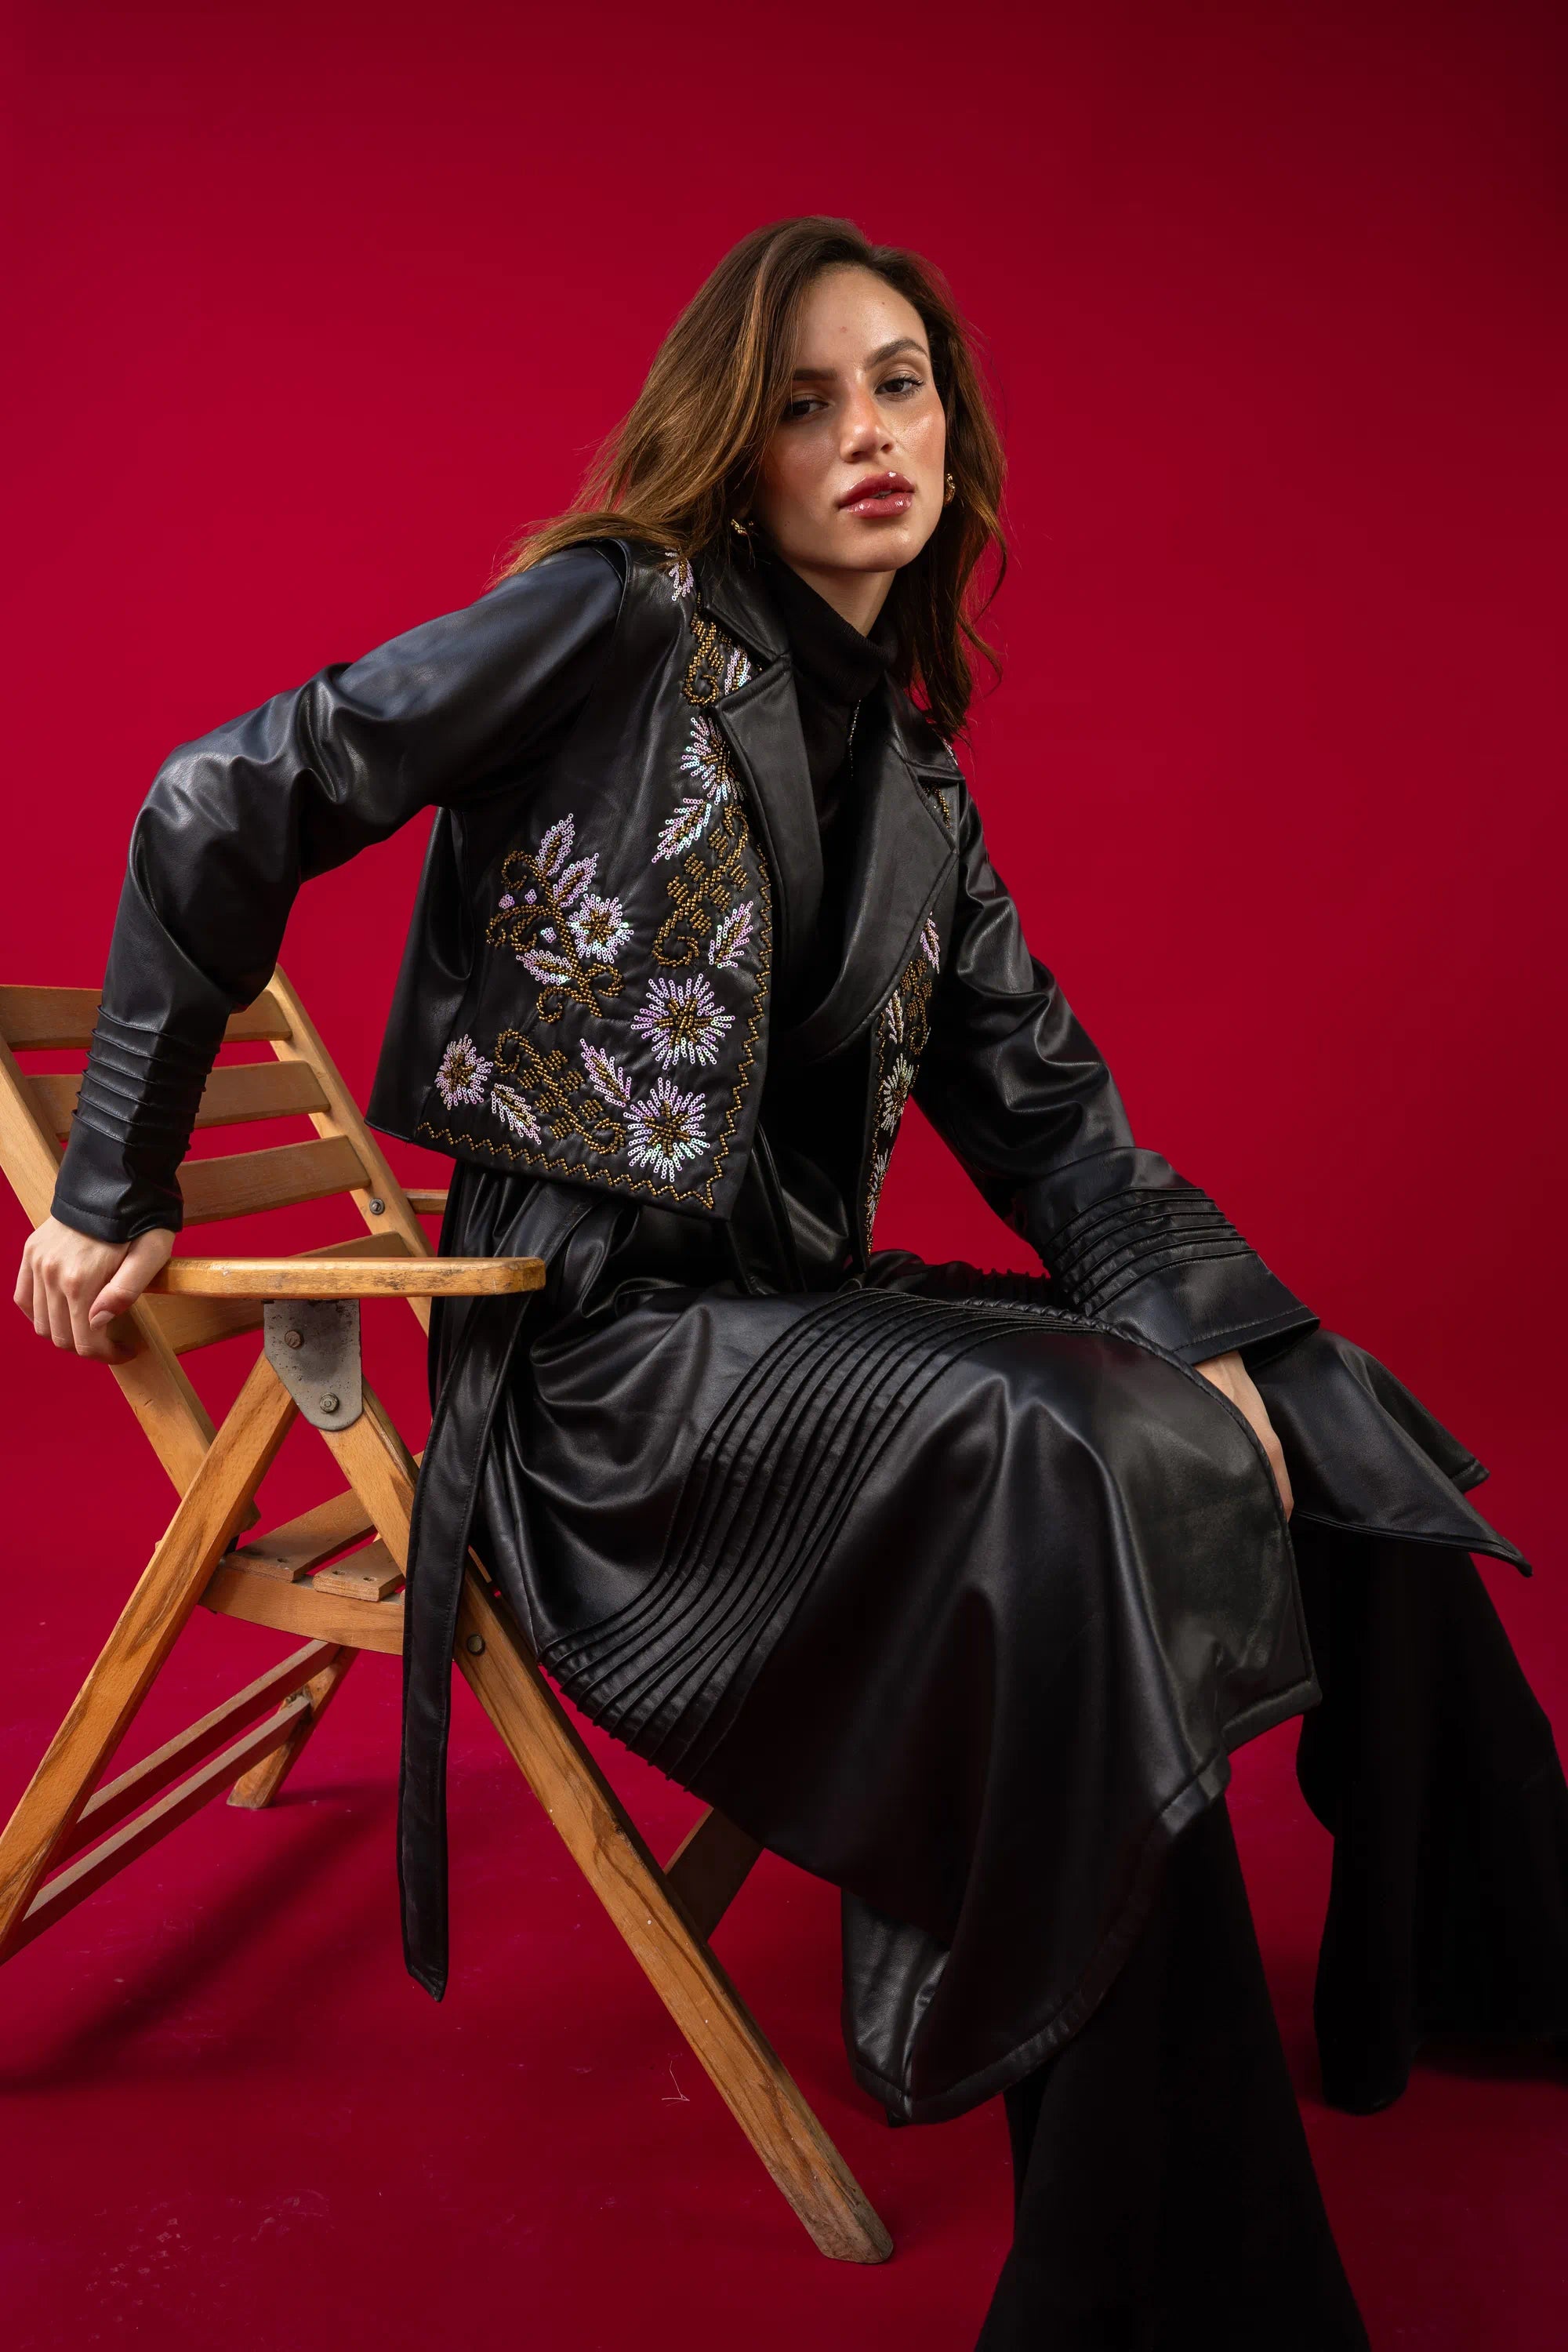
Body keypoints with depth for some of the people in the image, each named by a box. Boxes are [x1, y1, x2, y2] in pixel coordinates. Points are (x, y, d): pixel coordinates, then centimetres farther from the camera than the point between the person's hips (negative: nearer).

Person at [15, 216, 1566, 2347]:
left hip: (805, 1305, 7)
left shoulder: (917, 777, 14)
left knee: (1321, 1437, -1)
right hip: (597, 1334, -7)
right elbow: (226, 810, -8)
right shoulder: (625, 618, -6)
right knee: (1063, 1464, -31)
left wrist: (1217, 1342, -4)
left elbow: (1045, 1105, 11)